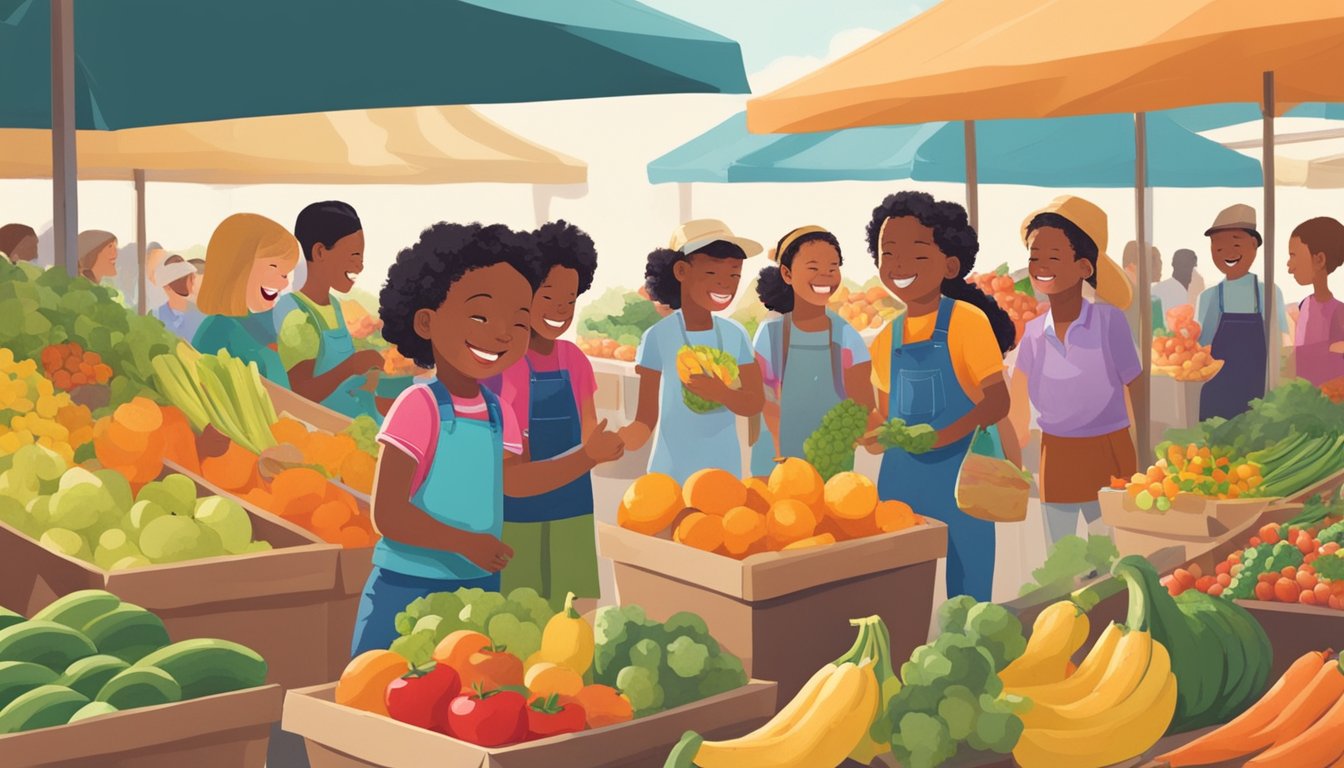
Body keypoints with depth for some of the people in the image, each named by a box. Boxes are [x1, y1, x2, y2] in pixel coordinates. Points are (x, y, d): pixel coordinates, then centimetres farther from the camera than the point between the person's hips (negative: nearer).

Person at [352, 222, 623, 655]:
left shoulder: (497, 412, 5)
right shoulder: (419, 407, -17)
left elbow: (512, 480, 22)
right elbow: (388, 514, -19)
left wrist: (587, 456, 16)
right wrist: (466, 543, -22)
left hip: (479, 587, 7)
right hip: (407, 591, -7)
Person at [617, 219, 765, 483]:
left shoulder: (736, 335, 1)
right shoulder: (658, 337, -10)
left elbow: (755, 403, 0)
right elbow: (647, 417, -9)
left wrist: (723, 394, -20)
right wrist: (627, 438, -30)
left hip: (726, 469, 4)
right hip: (672, 473, -3)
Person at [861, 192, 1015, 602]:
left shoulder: (968, 320, -9)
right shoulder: (887, 337, 8)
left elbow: (998, 401, -14)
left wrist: (940, 436, -26)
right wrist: (873, 434, -7)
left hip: (961, 474, -5)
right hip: (901, 478, 5)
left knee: (967, 596, 0)